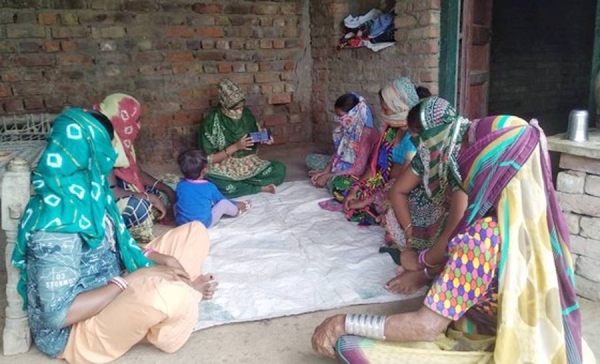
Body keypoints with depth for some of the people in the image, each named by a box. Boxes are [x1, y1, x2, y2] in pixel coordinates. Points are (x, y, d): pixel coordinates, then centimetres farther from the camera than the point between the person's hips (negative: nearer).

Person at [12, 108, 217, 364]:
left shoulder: (87, 194, 0)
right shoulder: (57, 220, -28)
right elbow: (58, 314, -29)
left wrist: (160, 258, -7)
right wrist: (134, 279, -26)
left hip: (111, 291, 9)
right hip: (75, 330, -9)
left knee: (195, 232, 6)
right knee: (165, 292, -40)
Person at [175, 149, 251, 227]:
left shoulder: (180, 185, -3)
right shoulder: (209, 187, -9)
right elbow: (221, 200, 9)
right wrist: (237, 204, 29)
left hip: (181, 222, 4)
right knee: (224, 203, 3)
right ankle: (237, 211, 37)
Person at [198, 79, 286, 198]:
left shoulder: (246, 114, 0)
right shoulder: (211, 123, -14)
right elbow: (209, 160, -15)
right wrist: (235, 147, -24)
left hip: (250, 165, 4)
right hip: (224, 170, -4)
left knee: (280, 168, -19)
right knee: (214, 184, -38)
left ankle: (237, 184, -17)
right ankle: (260, 188, -21)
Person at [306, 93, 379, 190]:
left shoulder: (367, 133, -30)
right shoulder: (348, 127, -5)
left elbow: (358, 170, -31)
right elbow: (339, 152, 6)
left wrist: (327, 176, -26)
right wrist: (325, 171, -9)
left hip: (359, 175, -8)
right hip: (344, 164, 8)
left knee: (334, 182, -36)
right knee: (310, 159, 8)